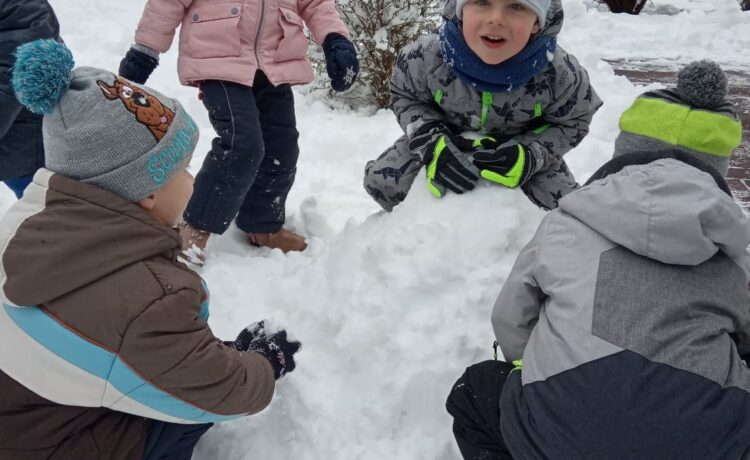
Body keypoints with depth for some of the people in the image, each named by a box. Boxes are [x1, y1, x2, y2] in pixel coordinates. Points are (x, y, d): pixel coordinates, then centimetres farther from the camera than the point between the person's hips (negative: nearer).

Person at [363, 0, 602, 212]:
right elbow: (405, 97, -11)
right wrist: (433, 143, -30)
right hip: (451, 142, 1)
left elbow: (571, 124, -12)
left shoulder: (560, 73, -31)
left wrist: (529, 155, -33)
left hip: (516, 151, 0)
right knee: (380, 180, -12)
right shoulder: (425, 57, -30)